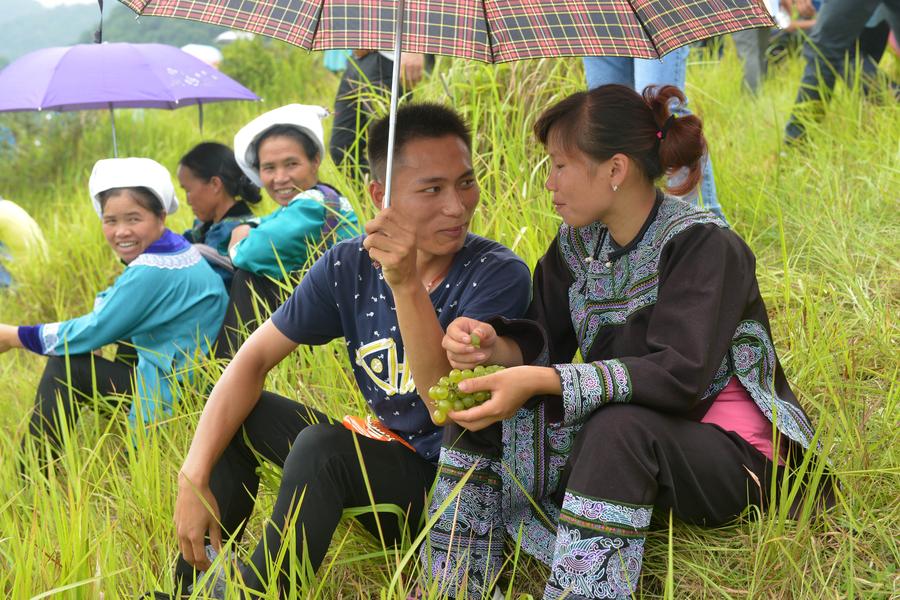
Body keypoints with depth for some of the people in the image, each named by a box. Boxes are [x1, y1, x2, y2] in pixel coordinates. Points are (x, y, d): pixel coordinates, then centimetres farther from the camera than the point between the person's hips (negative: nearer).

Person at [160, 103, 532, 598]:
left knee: (320, 445, -28)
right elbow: (255, 358, -2)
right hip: (383, 454, 6)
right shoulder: (350, 265, -4)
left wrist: (408, 285, -40)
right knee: (236, 416, 0)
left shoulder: (499, 275, -18)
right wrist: (194, 477, -12)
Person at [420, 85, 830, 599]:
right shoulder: (579, 241, 3)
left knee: (619, 427, -38)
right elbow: (547, 339, 4)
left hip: (731, 454, -7)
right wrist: (493, 345, -21)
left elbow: (678, 377, -29)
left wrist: (540, 381, -36)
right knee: (477, 411, -9)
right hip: (616, 434, 7)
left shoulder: (703, 244, -19)